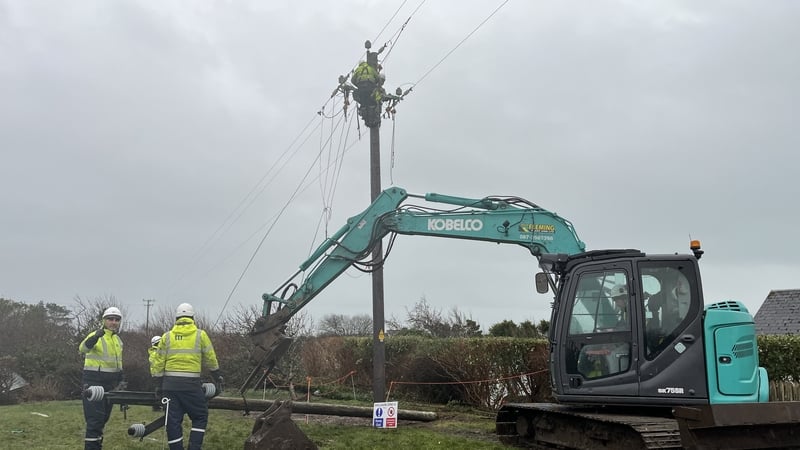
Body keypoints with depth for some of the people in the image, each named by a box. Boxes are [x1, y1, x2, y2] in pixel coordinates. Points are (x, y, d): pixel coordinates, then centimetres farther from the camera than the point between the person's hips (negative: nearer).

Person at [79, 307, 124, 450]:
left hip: (110, 383, 8)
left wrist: (121, 378, 17)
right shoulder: (96, 336, -10)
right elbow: (82, 349, -30)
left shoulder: (118, 340, 14)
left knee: (103, 417, 13)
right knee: (95, 418, -10)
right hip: (94, 382, -8)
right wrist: (95, 337, -48)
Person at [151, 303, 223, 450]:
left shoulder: (167, 336, 8)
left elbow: (158, 363, 7)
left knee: (173, 421, 8)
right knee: (200, 416, 11)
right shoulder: (200, 335, 2)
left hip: (170, 384, 3)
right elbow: (211, 360, 7)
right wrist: (217, 377, 21)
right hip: (191, 384, -2)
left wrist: (159, 383, 16)